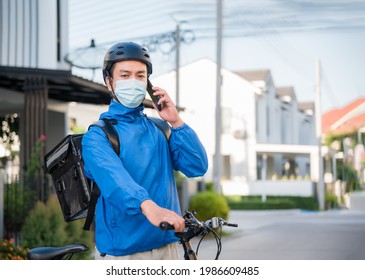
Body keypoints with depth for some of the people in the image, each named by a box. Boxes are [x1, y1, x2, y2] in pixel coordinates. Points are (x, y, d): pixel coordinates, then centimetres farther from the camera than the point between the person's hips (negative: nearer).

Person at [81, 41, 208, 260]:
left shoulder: (159, 129, 9)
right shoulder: (97, 135, -6)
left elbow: (197, 166, -1)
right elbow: (112, 176, -26)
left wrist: (176, 121, -12)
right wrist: (148, 206, -43)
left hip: (167, 247, 4)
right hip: (121, 252, -4)